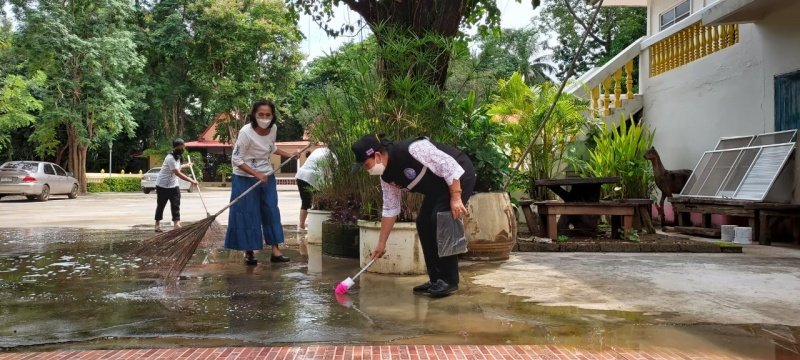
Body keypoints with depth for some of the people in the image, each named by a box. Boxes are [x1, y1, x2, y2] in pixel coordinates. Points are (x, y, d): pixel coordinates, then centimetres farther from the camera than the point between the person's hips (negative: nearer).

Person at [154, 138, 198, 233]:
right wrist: (191, 181, -35)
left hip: (173, 185, 8)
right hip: (163, 185, -8)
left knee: (176, 205, -4)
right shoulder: (170, 158, -25)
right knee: (160, 205, 6)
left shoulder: (177, 157, 5)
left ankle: (176, 223, -8)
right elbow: (177, 173, -33)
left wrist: (186, 165, 37)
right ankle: (157, 224, 18)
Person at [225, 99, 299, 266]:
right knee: (248, 214, 0)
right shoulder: (246, 132, -24)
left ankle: (275, 251, 13)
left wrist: (289, 155, 7)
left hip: (267, 176, 6)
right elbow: (236, 159, -20)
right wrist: (256, 174, -26)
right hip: (246, 178, -6)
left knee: (271, 211, 6)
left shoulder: (273, 128, -5)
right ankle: (249, 252, 14)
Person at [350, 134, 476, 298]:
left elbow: (450, 166, -28)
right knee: (423, 223, 0)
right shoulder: (386, 176, -4)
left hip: (459, 175, -9)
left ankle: (449, 280, -11)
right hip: (437, 186, 9)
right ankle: (436, 279, 8)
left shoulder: (411, 149, -31)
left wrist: (456, 198, -28)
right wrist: (381, 243, 8)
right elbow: (390, 209, 6)